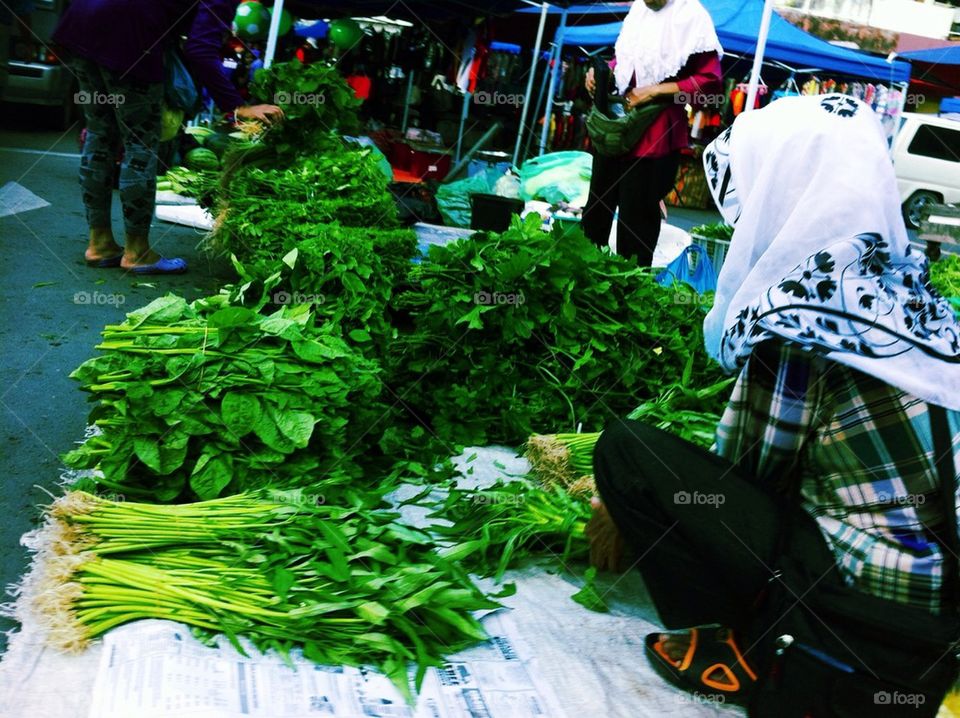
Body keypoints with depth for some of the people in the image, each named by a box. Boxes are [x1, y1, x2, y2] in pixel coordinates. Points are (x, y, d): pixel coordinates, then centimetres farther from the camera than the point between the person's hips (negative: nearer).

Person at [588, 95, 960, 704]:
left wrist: (631, 510, 9)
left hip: (864, 586, -8)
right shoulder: (898, 283, 4)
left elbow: (745, 467, -7)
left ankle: (736, 653, 2)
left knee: (624, 448, -6)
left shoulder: (799, 315, -18)